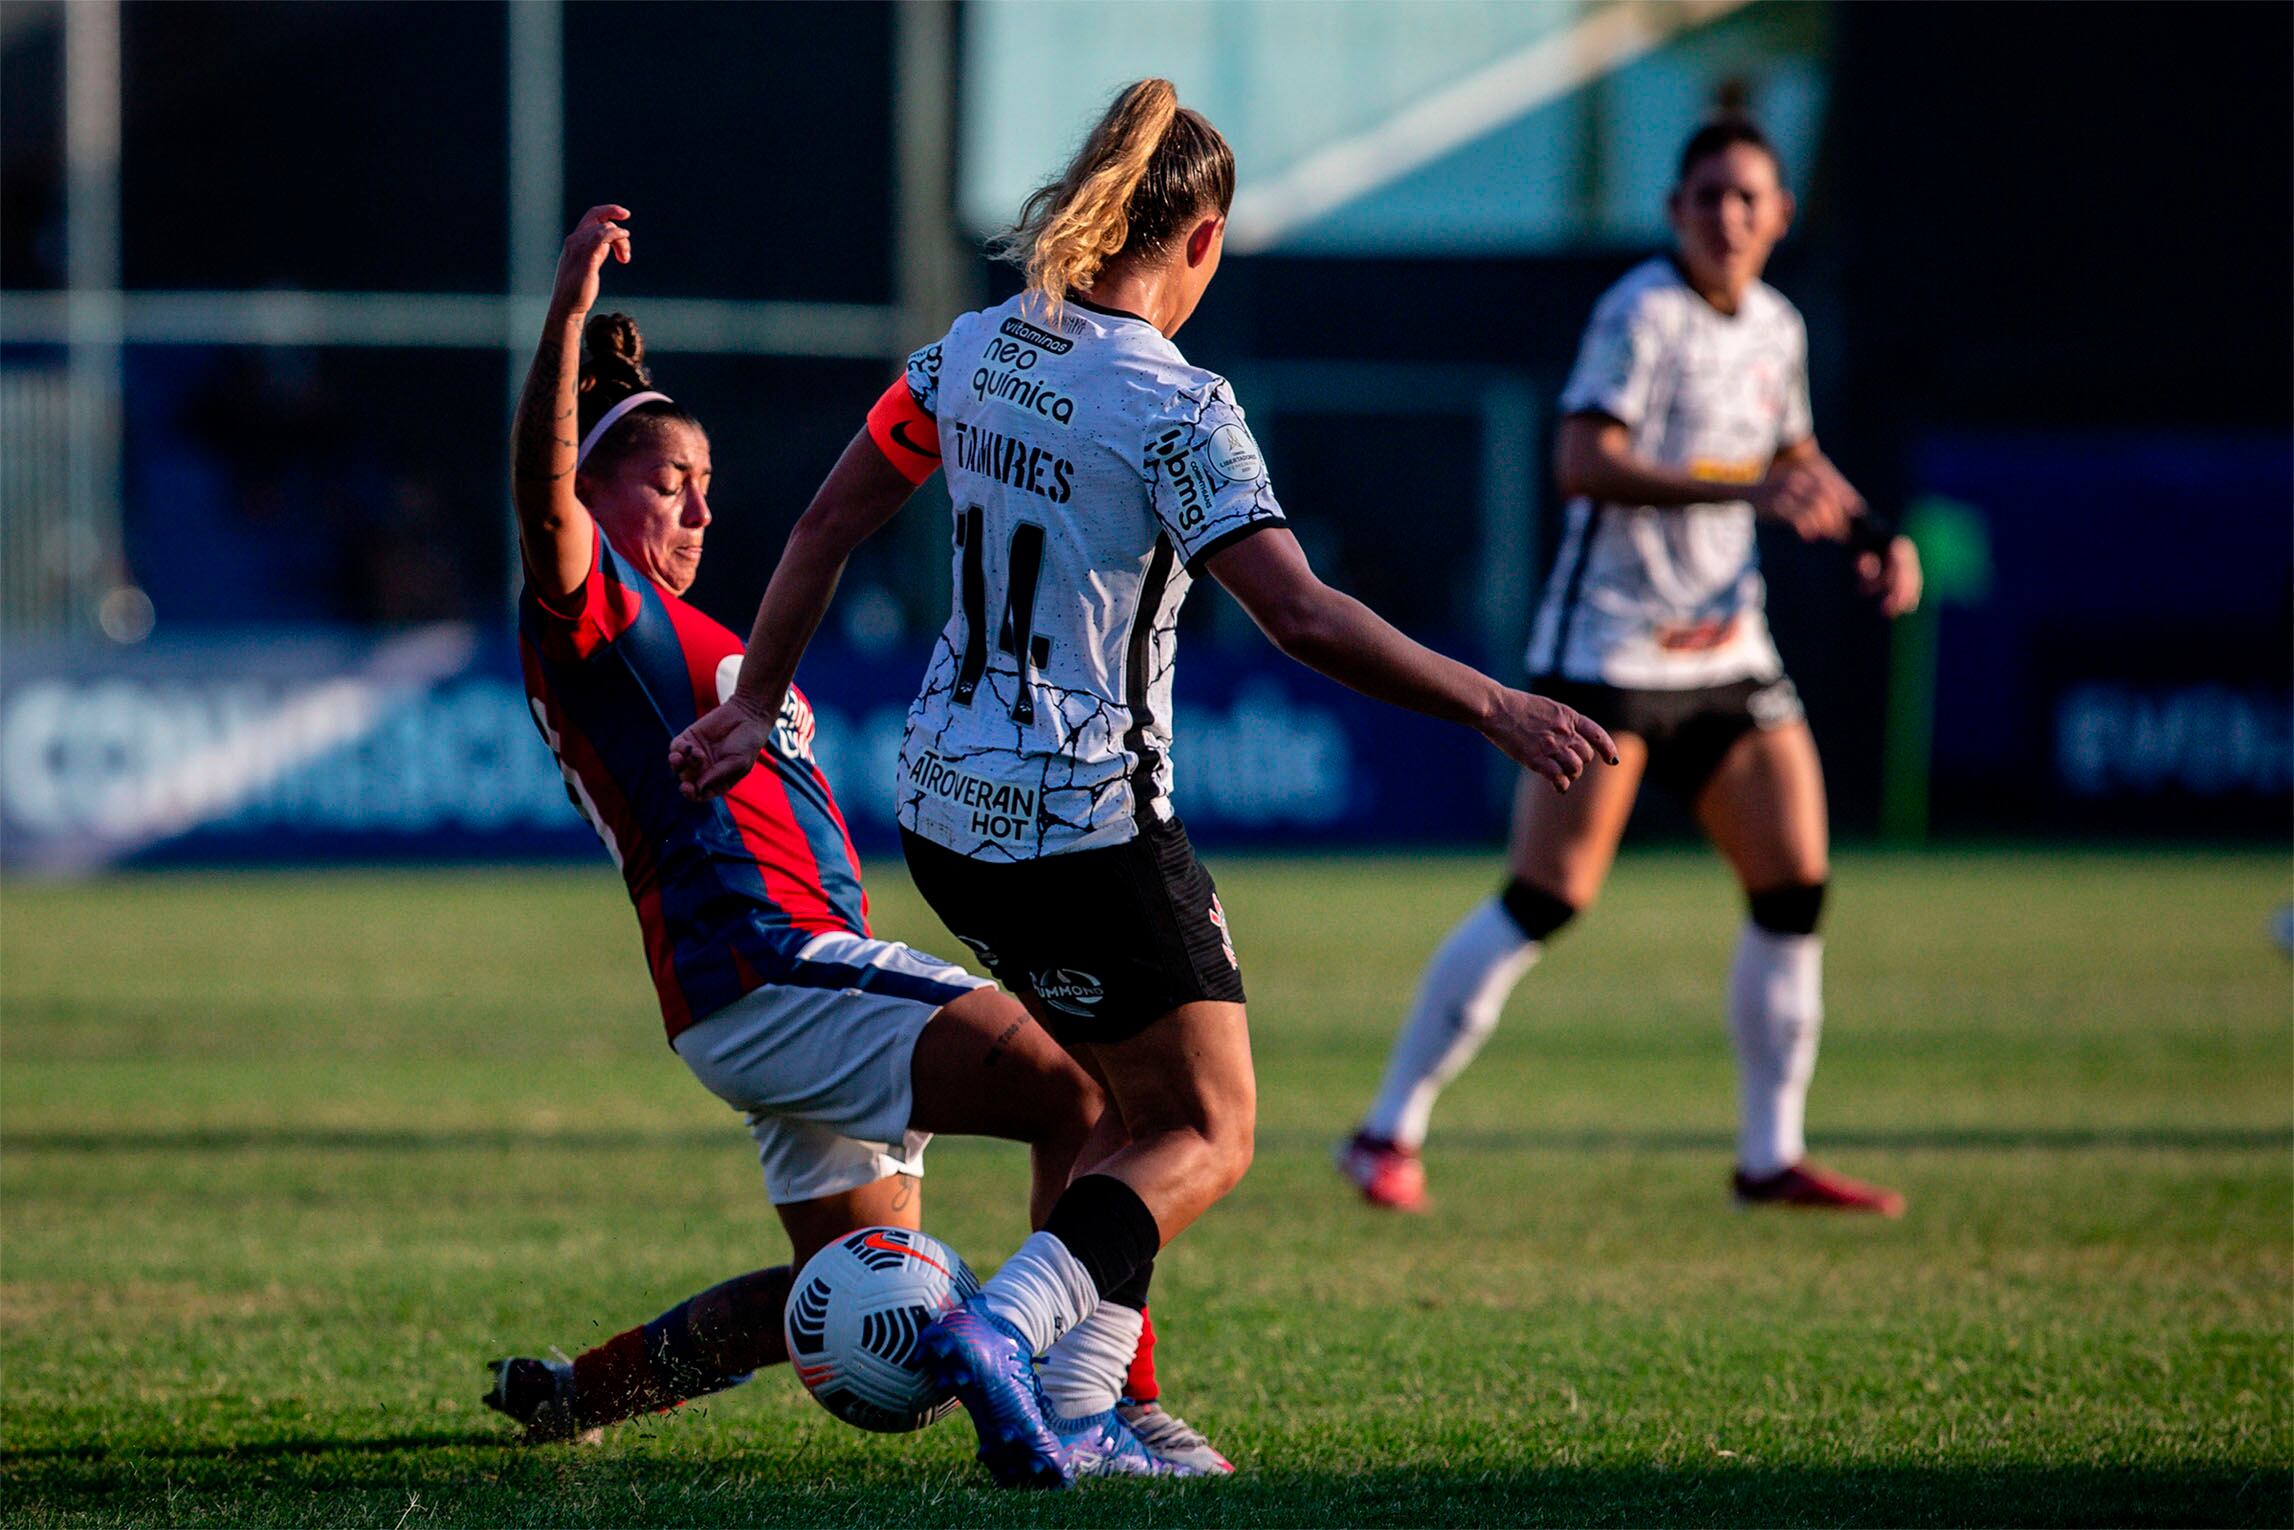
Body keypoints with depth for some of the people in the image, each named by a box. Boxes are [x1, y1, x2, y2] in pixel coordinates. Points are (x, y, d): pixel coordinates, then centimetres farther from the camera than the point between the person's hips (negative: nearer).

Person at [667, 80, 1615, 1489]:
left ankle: (1078, 1407, 13)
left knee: (1109, 1092, 21)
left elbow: (828, 526, 12)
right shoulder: (1174, 408, -17)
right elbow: (1303, 617, -24)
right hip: (1085, 828, -8)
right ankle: (1002, 1327, -19)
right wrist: (1492, 706, -20)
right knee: (1205, 1135, 2)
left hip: (949, 808, 8)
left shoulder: (975, 353, 5)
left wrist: (757, 706, 22)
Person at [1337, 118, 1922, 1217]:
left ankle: (1771, 1157, 11)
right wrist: (1743, 489, -33)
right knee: (1547, 899, -10)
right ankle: (1389, 1134, -1)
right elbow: (1582, 464, -26)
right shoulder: (1642, 313, -12)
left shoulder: (1777, 329, 11)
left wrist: (1873, 536, 12)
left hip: (1727, 649, 7)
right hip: (1608, 646, -7)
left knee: (1796, 887, 0)